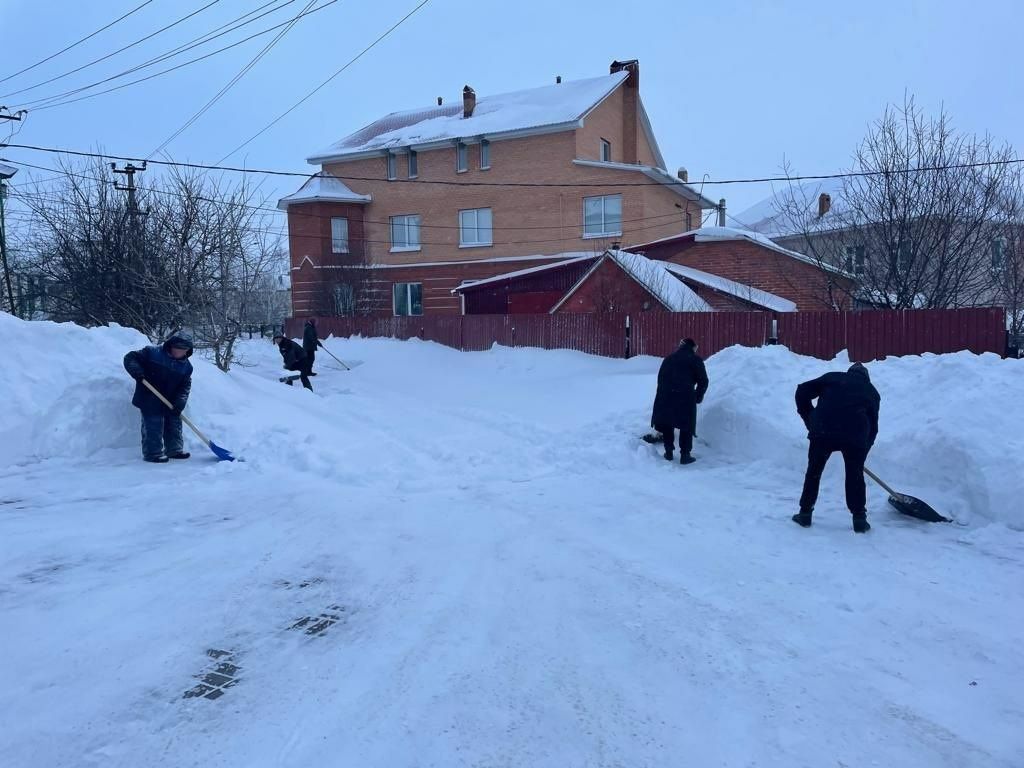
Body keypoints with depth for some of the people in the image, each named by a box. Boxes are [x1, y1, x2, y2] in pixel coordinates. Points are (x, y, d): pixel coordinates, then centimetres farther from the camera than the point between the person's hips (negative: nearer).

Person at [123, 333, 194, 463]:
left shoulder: (186, 366, 1)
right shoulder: (152, 353, -11)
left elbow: (185, 386, 0)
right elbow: (130, 358, -8)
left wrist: (180, 402, -14)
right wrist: (136, 371, -26)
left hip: (170, 403, 6)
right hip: (150, 400, -6)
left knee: (174, 425, 13)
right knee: (153, 426, -5)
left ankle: (174, 449, 28)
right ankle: (153, 453, 5)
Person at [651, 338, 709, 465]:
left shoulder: (668, 359, 22)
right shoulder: (695, 359, 9)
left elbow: (660, 378, 20)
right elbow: (703, 381, 4)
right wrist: (698, 397, 15)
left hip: (665, 396, 4)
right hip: (685, 397, -4)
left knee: (667, 423, 15)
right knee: (686, 426, 6)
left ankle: (669, 452, 18)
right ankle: (685, 455, 7)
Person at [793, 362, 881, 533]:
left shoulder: (833, 377, 22)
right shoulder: (872, 391, 24)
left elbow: (803, 391, 12)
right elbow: (873, 425, 20)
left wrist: (809, 418, 20)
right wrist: (865, 447, 28)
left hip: (823, 430, 0)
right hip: (856, 434, 1)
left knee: (814, 471, 15)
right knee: (855, 475, 18)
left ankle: (805, 514, 20)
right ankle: (859, 519, 19)